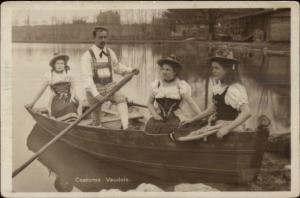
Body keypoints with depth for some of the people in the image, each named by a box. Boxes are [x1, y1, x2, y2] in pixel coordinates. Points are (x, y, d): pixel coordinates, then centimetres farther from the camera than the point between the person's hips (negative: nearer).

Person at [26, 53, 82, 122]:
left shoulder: (68, 73, 6)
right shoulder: (49, 75, 3)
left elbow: (73, 88, 8)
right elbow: (41, 90, 8)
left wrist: (72, 96, -11)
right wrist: (33, 103, 9)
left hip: (68, 98, 0)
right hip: (56, 100, 0)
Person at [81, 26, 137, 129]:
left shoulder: (110, 52, 5)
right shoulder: (87, 55, -11)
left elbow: (117, 66, 21)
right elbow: (87, 77, -19)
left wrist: (130, 70, 4)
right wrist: (96, 94, -28)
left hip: (110, 86, 3)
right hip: (94, 89, -3)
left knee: (121, 99, -25)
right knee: (96, 118, 4)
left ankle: (126, 128, -34)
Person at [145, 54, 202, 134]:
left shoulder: (182, 85, 0)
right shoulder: (155, 84, 8)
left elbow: (191, 103, -2)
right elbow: (150, 103, 16)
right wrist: (155, 115, -1)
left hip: (176, 119, -2)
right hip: (160, 118, 2)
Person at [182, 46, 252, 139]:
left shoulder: (234, 89, -19)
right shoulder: (219, 85, 7)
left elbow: (247, 112, -28)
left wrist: (227, 128, -34)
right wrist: (192, 120, 16)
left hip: (231, 132, -8)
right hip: (219, 129, 8)